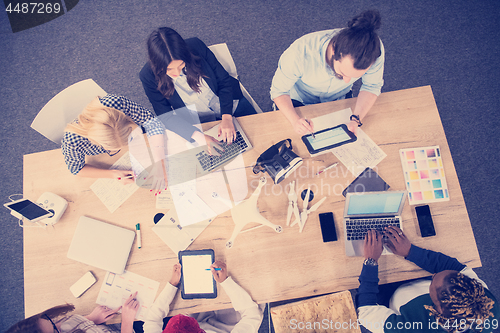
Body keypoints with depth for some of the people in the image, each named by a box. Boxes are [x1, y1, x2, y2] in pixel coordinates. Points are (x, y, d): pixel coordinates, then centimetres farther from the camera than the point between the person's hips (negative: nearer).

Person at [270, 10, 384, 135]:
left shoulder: (375, 49, -36)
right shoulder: (300, 53, -43)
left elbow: (372, 86, -17)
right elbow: (279, 91, -28)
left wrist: (355, 120, -33)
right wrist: (295, 120, -45)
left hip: (340, 98, 2)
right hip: (300, 101, -2)